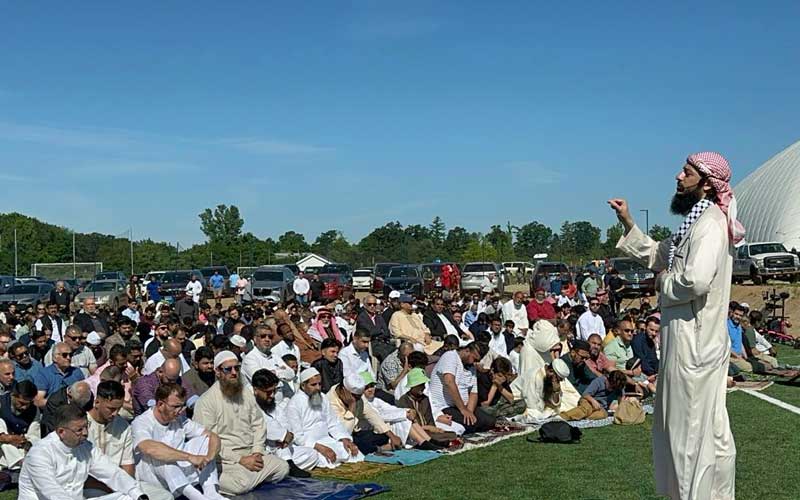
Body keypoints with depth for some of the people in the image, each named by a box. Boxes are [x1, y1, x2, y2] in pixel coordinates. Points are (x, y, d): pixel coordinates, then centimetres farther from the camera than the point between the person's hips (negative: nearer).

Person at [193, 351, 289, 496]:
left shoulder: (247, 393, 11)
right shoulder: (206, 401, -10)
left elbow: (258, 424, 14)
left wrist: (257, 452, -4)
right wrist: (240, 460, -18)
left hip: (250, 453, 7)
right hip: (225, 458, -7)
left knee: (282, 467, -9)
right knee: (243, 483, -31)